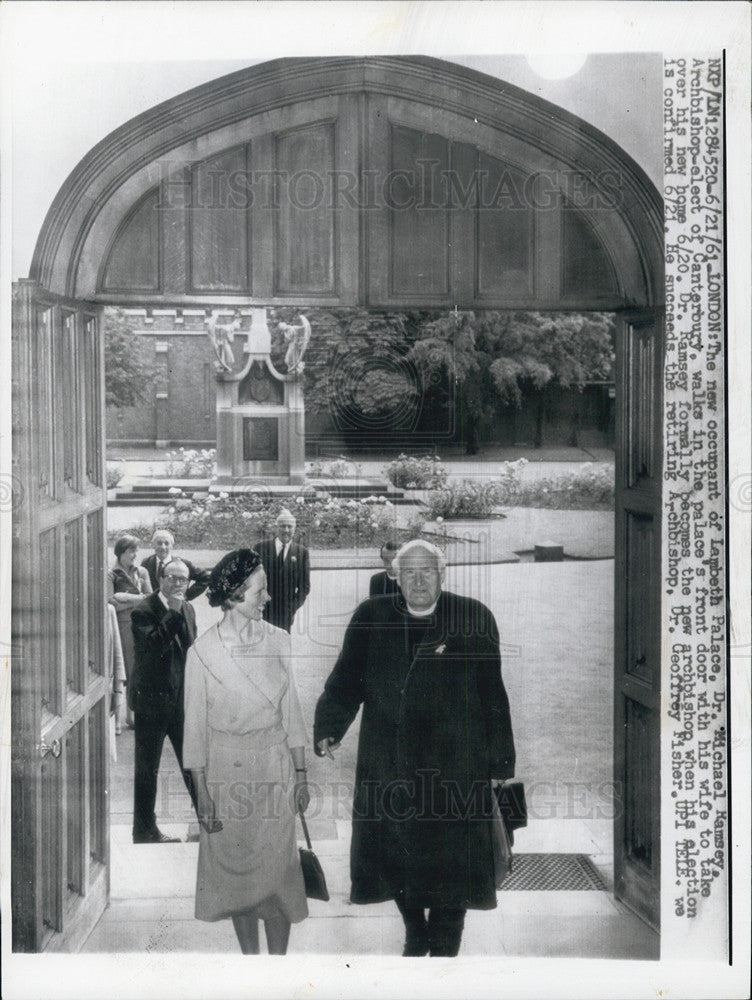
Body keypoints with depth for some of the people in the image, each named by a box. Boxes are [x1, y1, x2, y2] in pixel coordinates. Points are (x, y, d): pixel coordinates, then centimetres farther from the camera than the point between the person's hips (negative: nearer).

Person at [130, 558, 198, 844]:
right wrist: (173, 614, -29)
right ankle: (145, 830, 17)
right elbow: (153, 645, -28)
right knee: (147, 767, 6)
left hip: (182, 699, 6)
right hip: (152, 700, -6)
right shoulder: (143, 612, -13)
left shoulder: (188, 610, 9)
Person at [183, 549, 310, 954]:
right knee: (235, 865, 9)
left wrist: (300, 774, 6)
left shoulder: (278, 640, -1)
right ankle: (249, 955, 25)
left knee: (277, 865, 4)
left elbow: (291, 711, 6)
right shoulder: (203, 651, -9)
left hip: (275, 766, 2)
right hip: (226, 770, -2)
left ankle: (279, 958, 16)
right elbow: (195, 726, -4)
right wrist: (202, 793, -5)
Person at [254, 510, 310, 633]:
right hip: (262, 609, 0)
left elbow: (305, 585, 6)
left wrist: (294, 606, -3)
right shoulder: (262, 547, 3)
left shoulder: (301, 552, 5)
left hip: (286, 612, 1)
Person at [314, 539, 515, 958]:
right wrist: (329, 728, -8)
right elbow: (347, 679, 7)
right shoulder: (371, 618, 6)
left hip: (454, 768, -2)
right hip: (388, 767, 2)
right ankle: (415, 935, 35)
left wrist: (499, 762, 1)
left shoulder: (474, 619, 0)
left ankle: (444, 950, 22)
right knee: (395, 856, 11)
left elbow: (493, 695, 1)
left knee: (451, 864, 3)